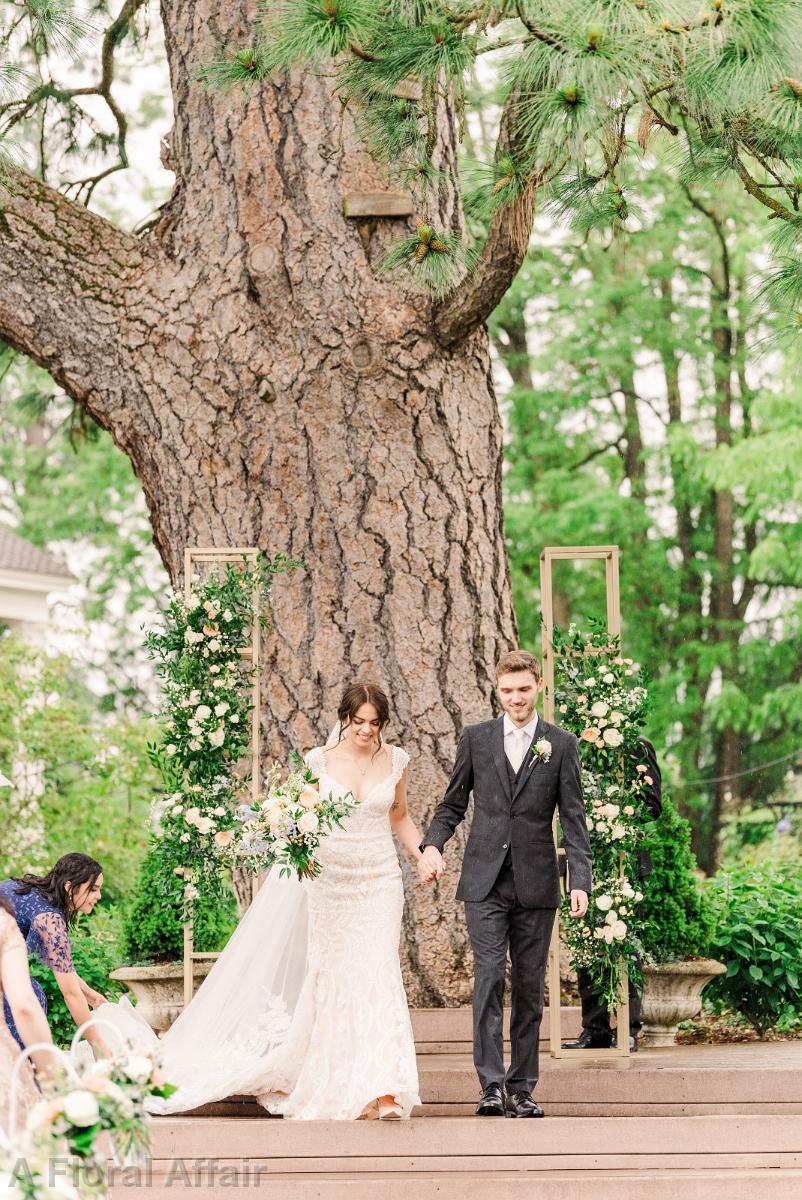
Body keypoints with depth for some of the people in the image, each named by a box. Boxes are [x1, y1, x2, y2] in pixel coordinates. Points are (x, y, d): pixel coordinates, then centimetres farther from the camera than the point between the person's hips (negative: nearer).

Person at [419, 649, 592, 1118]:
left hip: (536, 885, 0)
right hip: (485, 883, 0)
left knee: (530, 987, 5)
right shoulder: (476, 738, 7)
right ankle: (492, 1085, -12)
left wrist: (581, 880, -8)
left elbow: (573, 818, 2)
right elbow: (454, 803, 12)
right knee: (489, 979, -11)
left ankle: (521, 1088, 12)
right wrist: (432, 844, -7)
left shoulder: (561, 744, 4)